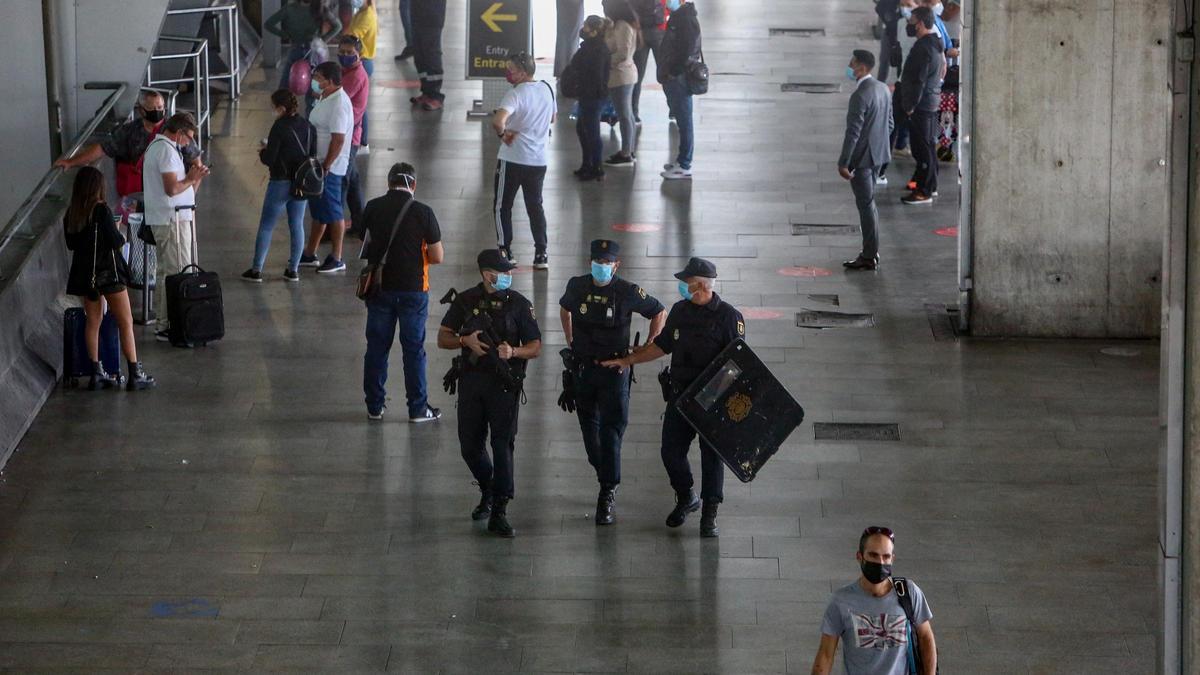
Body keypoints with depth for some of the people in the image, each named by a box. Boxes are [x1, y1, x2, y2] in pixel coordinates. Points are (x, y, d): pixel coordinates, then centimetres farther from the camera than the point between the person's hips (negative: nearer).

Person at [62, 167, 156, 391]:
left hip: (83, 273, 6)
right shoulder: (101, 210, -15)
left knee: (93, 322, 14)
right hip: (107, 271, -6)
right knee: (126, 322, 1)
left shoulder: (71, 213, 2)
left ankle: (97, 374, 13)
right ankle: (135, 374, -2)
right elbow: (114, 242, -15)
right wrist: (121, 238, 5)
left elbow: (71, 244, 10)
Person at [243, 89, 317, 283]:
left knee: (266, 226, 5)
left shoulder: (280, 127, -18)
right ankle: (293, 269, 16)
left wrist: (263, 152, 5)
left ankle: (256, 269, 8)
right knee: (297, 225, 13)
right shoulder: (308, 127, 1)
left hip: (281, 182, -6)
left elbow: (269, 159, -17)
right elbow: (313, 155, 9)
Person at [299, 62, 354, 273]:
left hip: (330, 167, -10)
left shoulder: (338, 104, -22)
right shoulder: (326, 98, 9)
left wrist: (325, 167, -23)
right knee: (318, 210, 18)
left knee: (332, 212, 0)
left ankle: (336, 259, 9)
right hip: (319, 164, 10)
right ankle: (309, 254, 28)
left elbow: (338, 140, -25)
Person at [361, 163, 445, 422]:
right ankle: (418, 408, 11)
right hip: (413, 289, -2)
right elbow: (437, 257, -9)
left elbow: (364, 244, 10)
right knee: (414, 349, 7)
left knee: (376, 347, 12)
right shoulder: (423, 213, -11)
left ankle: (374, 406, 18)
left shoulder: (372, 209, -3)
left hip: (379, 288, 2)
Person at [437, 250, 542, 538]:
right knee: (470, 445, 7)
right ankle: (487, 491, 34)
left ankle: (499, 512, -8)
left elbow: (535, 347, 2)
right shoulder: (466, 301, 5)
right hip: (471, 381, 2)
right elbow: (443, 338, 9)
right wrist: (465, 341, -12)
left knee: (502, 444, -9)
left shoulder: (519, 304, 1)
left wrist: (513, 352, -18)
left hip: (504, 384, -2)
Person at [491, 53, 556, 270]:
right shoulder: (547, 89, 4)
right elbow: (553, 118, 21)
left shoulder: (515, 94, -18)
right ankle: (541, 254, 11)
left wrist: (502, 134, -14)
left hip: (512, 159, -6)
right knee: (535, 205, 15)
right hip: (539, 159, 6)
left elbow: (498, 120, -34)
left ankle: (505, 251, 11)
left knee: (502, 206, 9)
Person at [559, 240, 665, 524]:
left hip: (614, 370, -4)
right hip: (582, 369, 4)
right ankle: (603, 471, 35)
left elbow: (659, 312, 4)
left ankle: (608, 493, -6)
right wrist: (570, 342, 16)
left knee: (611, 429, -8)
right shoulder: (577, 287, -1)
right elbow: (564, 308, 22)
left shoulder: (628, 293, -11)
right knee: (588, 425, 14)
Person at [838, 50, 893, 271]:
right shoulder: (883, 89, 6)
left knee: (865, 205, -1)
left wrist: (843, 163, -20)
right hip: (878, 155, 9)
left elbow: (853, 132, -23)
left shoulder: (860, 96, -23)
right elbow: (889, 124, 14)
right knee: (868, 203, 19)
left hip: (861, 158, -9)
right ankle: (872, 251, 26)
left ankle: (869, 257, 5)